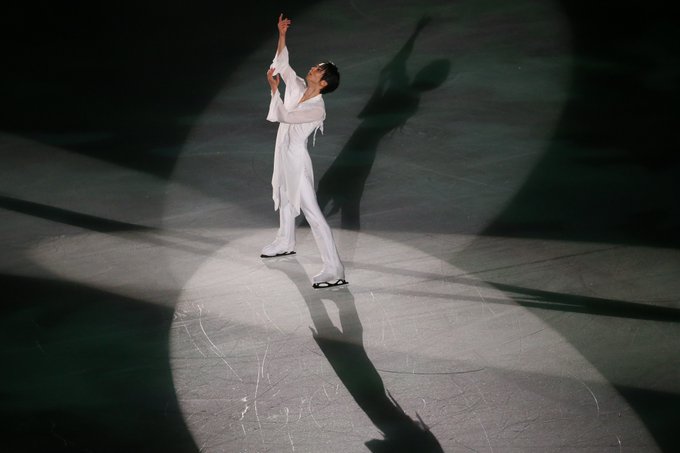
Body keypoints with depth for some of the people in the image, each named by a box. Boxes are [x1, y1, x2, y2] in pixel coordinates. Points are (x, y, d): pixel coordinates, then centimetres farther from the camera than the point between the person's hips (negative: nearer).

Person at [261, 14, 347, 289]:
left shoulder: (317, 110, -26)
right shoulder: (297, 86, -5)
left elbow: (282, 116, -31)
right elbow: (282, 64, 5)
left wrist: (273, 88, -22)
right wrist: (282, 36, -5)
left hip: (297, 161, -9)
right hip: (284, 155, 9)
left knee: (312, 212, -11)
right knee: (284, 199, 29)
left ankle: (334, 269, -12)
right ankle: (286, 242, 54)